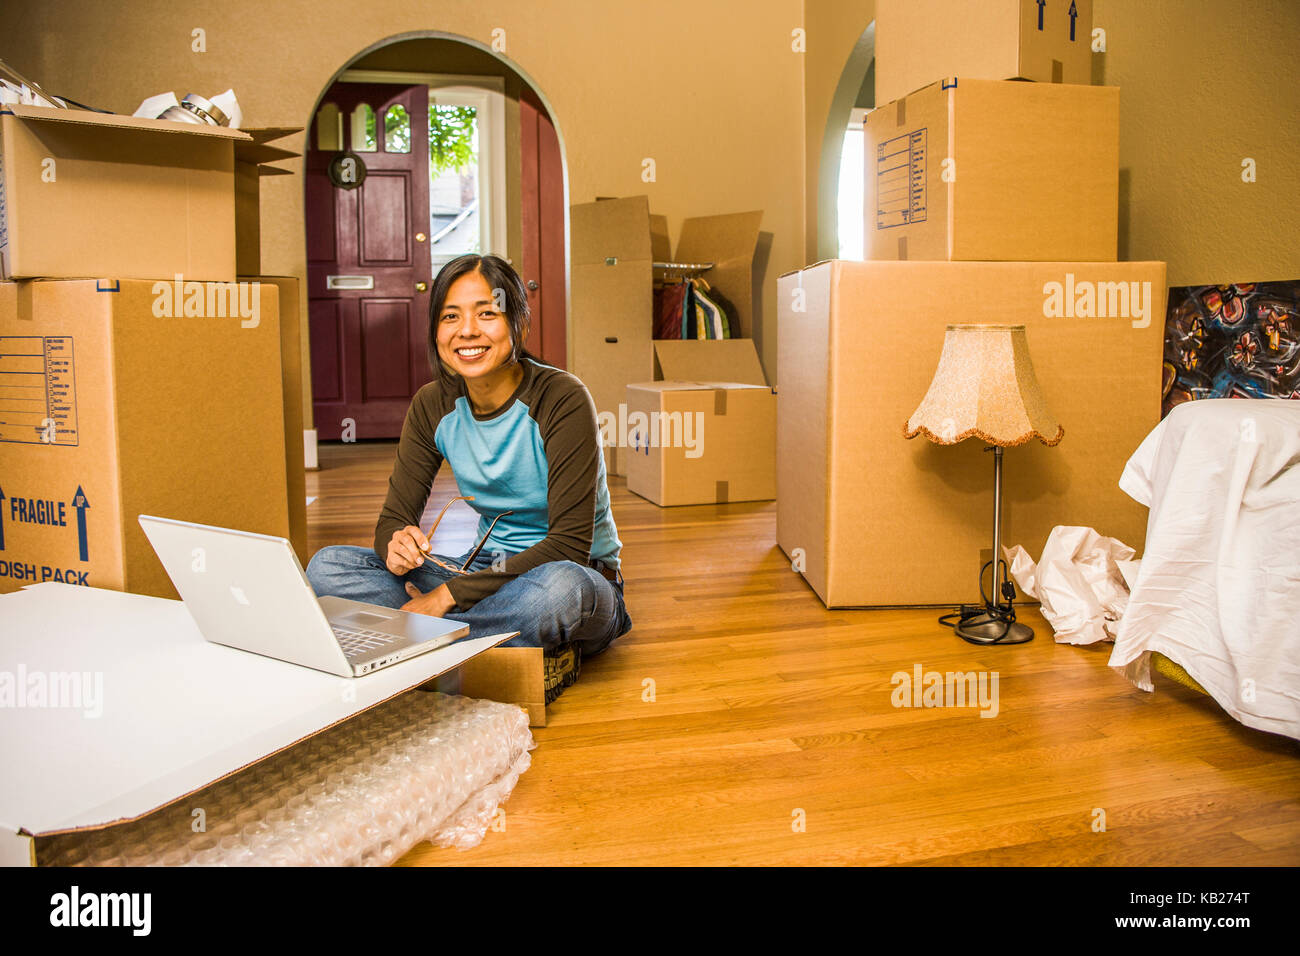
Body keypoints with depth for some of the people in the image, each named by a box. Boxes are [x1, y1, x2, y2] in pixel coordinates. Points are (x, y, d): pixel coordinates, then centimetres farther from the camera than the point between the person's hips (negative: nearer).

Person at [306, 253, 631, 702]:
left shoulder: (562, 400, -18)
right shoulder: (433, 405, -2)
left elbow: (569, 544, -21)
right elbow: (394, 516, 0)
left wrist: (450, 595, -24)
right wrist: (396, 546, -26)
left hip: (580, 577, -5)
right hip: (489, 568, 5)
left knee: (557, 588, -42)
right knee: (327, 566, -12)